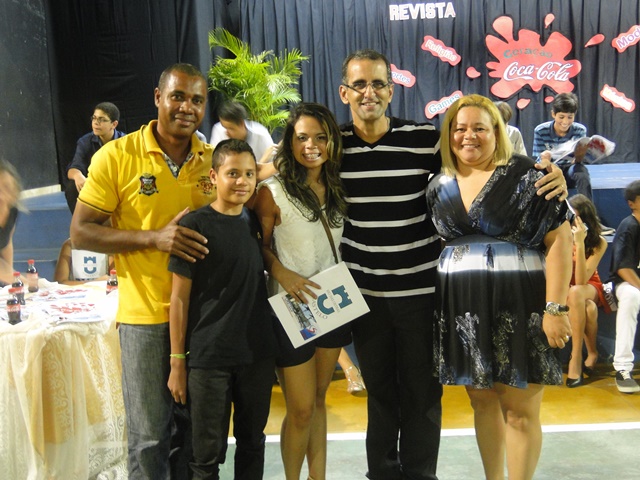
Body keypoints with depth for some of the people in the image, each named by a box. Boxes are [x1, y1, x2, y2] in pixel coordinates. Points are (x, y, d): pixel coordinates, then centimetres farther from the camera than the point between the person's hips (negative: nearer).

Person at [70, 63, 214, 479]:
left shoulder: (213, 160, 4)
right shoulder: (117, 156, -7)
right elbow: (81, 232, -7)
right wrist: (154, 237, -18)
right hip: (146, 314, -3)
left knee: (195, 426, 17)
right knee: (149, 435, 4)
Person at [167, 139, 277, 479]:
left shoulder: (256, 222, 5)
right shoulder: (195, 225, -9)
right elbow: (180, 298, -7)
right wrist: (177, 361, -7)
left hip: (258, 353, 5)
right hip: (209, 357, -4)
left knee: (252, 442, 17)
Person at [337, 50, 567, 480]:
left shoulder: (425, 139, -8)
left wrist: (547, 175, -15)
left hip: (421, 290, -1)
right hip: (363, 294, 2)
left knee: (422, 394, 11)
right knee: (379, 391, 17)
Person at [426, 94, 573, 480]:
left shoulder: (525, 176, -6)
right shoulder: (439, 187, 9)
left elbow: (559, 239, -10)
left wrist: (555, 307, -16)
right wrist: (432, 303, 10)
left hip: (518, 303, -5)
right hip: (462, 307, 5)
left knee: (519, 409, 2)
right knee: (482, 400, 15)